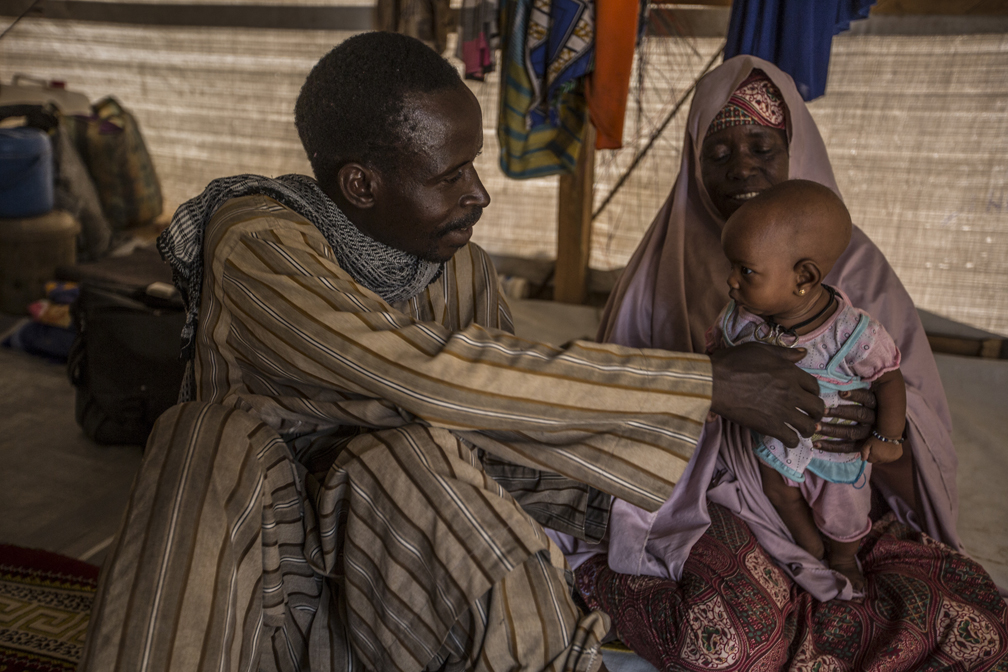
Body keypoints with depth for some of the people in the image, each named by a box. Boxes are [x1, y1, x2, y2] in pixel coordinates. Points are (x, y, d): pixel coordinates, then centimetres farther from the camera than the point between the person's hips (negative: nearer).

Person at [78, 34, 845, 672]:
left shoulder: (461, 268, -5)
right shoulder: (256, 242, -21)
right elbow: (430, 374, -33)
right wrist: (708, 385, -30)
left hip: (395, 541, 2)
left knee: (411, 457, -28)